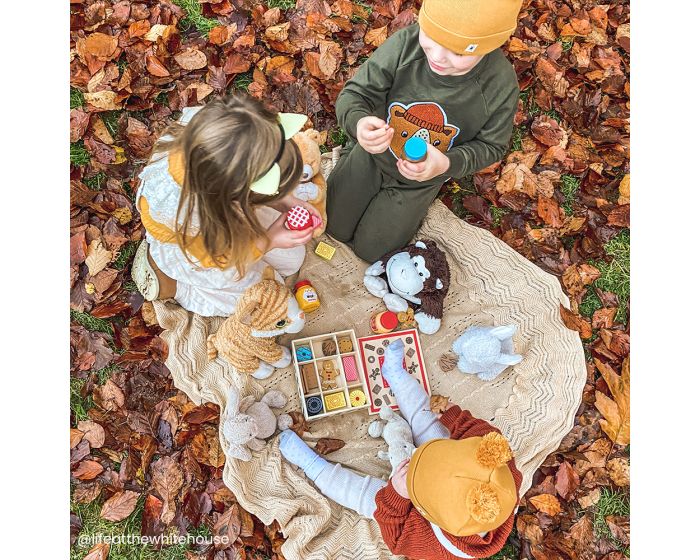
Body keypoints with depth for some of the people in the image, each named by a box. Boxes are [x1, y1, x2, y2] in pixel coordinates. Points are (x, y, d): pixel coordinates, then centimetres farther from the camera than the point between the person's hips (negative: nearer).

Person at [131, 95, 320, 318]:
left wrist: (284, 201, -25)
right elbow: (212, 256, -26)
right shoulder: (187, 210, -50)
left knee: (292, 258, 14)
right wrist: (267, 241, -34)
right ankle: (169, 282, 9)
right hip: (186, 241, -6)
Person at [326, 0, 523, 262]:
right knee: (335, 229, 18)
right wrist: (359, 122, -48)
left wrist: (447, 164, -34)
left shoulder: (501, 85, -30)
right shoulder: (404, 44, -32)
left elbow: (490, 146, -14)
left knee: (369, 250, 12)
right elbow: (354, 95, -23)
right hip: (370, 156, 1)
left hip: (421, 178, 0)